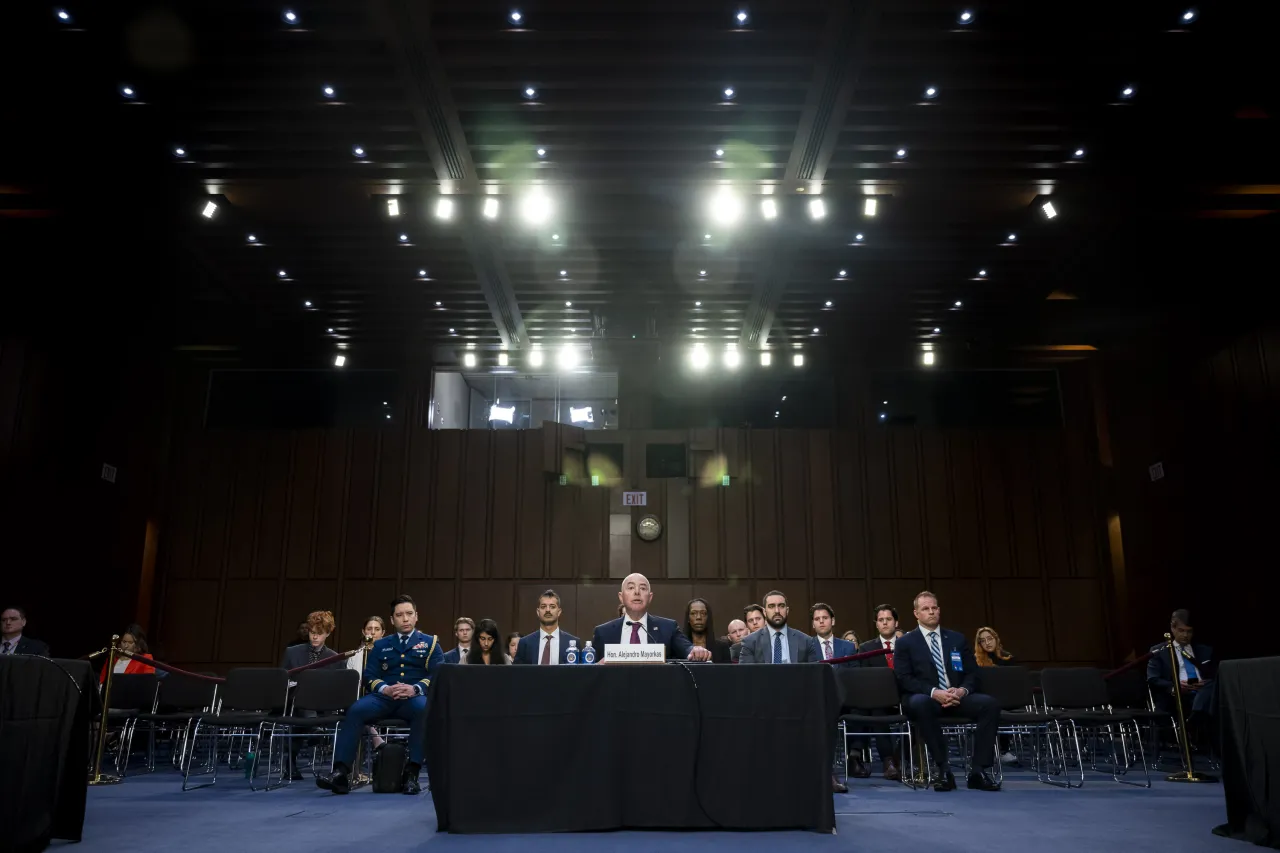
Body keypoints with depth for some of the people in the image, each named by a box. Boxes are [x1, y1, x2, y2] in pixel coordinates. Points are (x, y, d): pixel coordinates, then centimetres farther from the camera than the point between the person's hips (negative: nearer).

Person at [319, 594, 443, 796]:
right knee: (355, 710, -28)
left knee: (425, 709, -38)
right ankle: (341, 772, -31)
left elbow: (438, 675, 2)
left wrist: (416, 689, -18)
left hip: (414, 698, -2)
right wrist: (385, 689, -12)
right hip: (383, 697, 3)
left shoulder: (430, 643, 14)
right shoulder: (381, 645, 22)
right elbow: (370, 675, 11)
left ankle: (412, 773, -35)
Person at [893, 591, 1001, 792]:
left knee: (990, 704, -26)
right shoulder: (905, 643, 6)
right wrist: (934, 692, -20)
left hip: (957, 697, 3)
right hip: (926, 698, -3)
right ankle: (943, 769, -32)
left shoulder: (957, 639, 17)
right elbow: (904, 679, -5)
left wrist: (962, 690, -12)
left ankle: (980, 770, -21)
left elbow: (972, 673, 11)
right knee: (919, 704, -40)